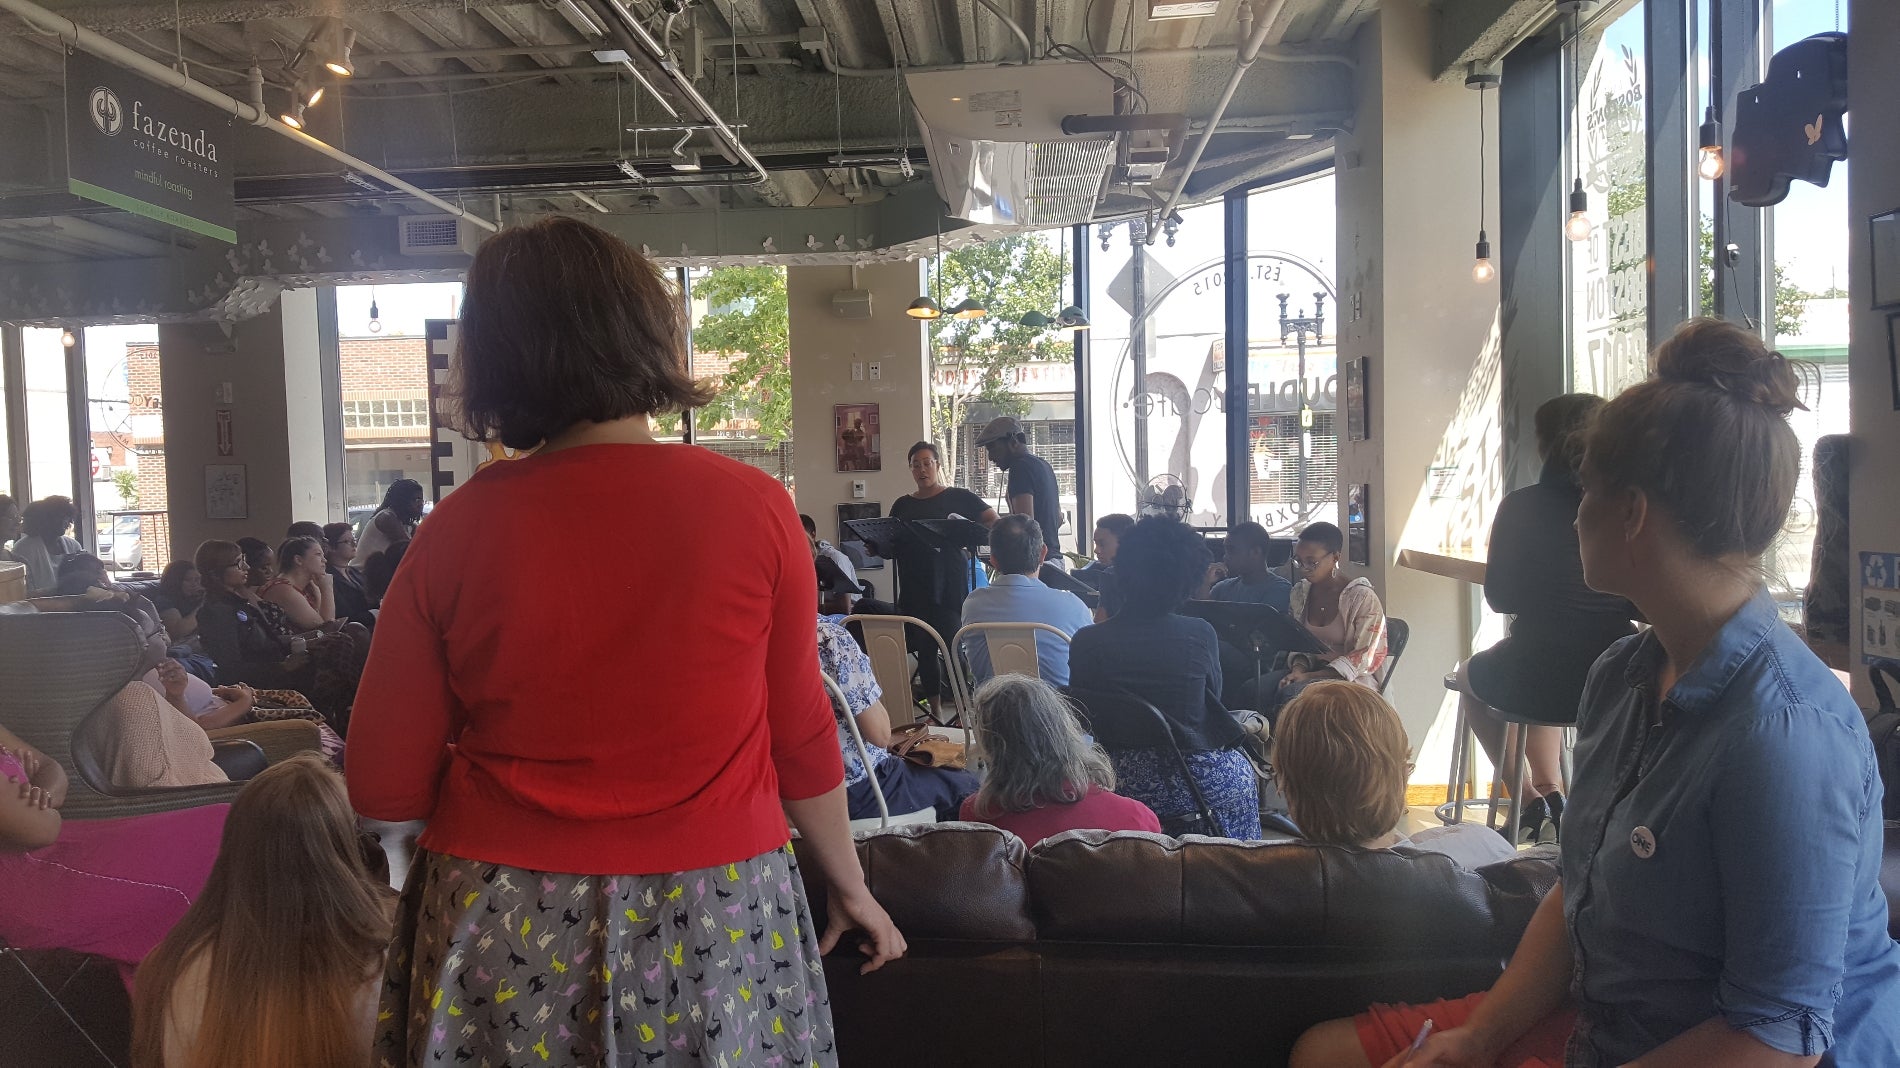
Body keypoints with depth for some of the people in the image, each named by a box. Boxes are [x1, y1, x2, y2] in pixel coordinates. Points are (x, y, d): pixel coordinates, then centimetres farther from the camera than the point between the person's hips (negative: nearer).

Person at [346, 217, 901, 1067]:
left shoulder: (458, 528, -8)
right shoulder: (753, 505, -10)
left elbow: (383, 788, -3)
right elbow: (802, 740, -3)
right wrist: (850, 885, 13)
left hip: (500, 935, 1)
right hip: (715, 921, 0)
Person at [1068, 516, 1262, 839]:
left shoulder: (1084, 642, -10)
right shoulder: (1200, 634, -12)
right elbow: (1212, 702, 4)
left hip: (1122, 784, 2)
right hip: (1197, 784, -2)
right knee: (1243, 775, 31)